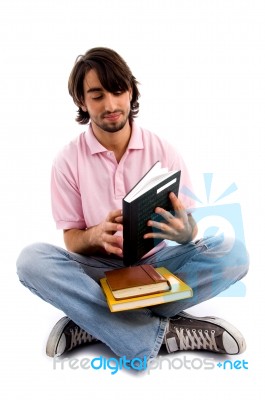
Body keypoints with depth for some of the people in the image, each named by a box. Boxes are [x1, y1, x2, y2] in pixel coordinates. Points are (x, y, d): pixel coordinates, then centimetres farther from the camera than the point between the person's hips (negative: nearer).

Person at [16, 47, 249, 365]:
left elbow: (189, 225, -2)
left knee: (232, 252, -25)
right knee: (31, 259, -29)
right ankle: (163, 332, -27)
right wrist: (96, 235, -28)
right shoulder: (68, 161, -5)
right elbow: (71, 240, -4)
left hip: (156, 264, 1)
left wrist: (185, 232, -28)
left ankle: (92, 324, -22)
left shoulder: (164, 151, -4)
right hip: (99, 270, 0)